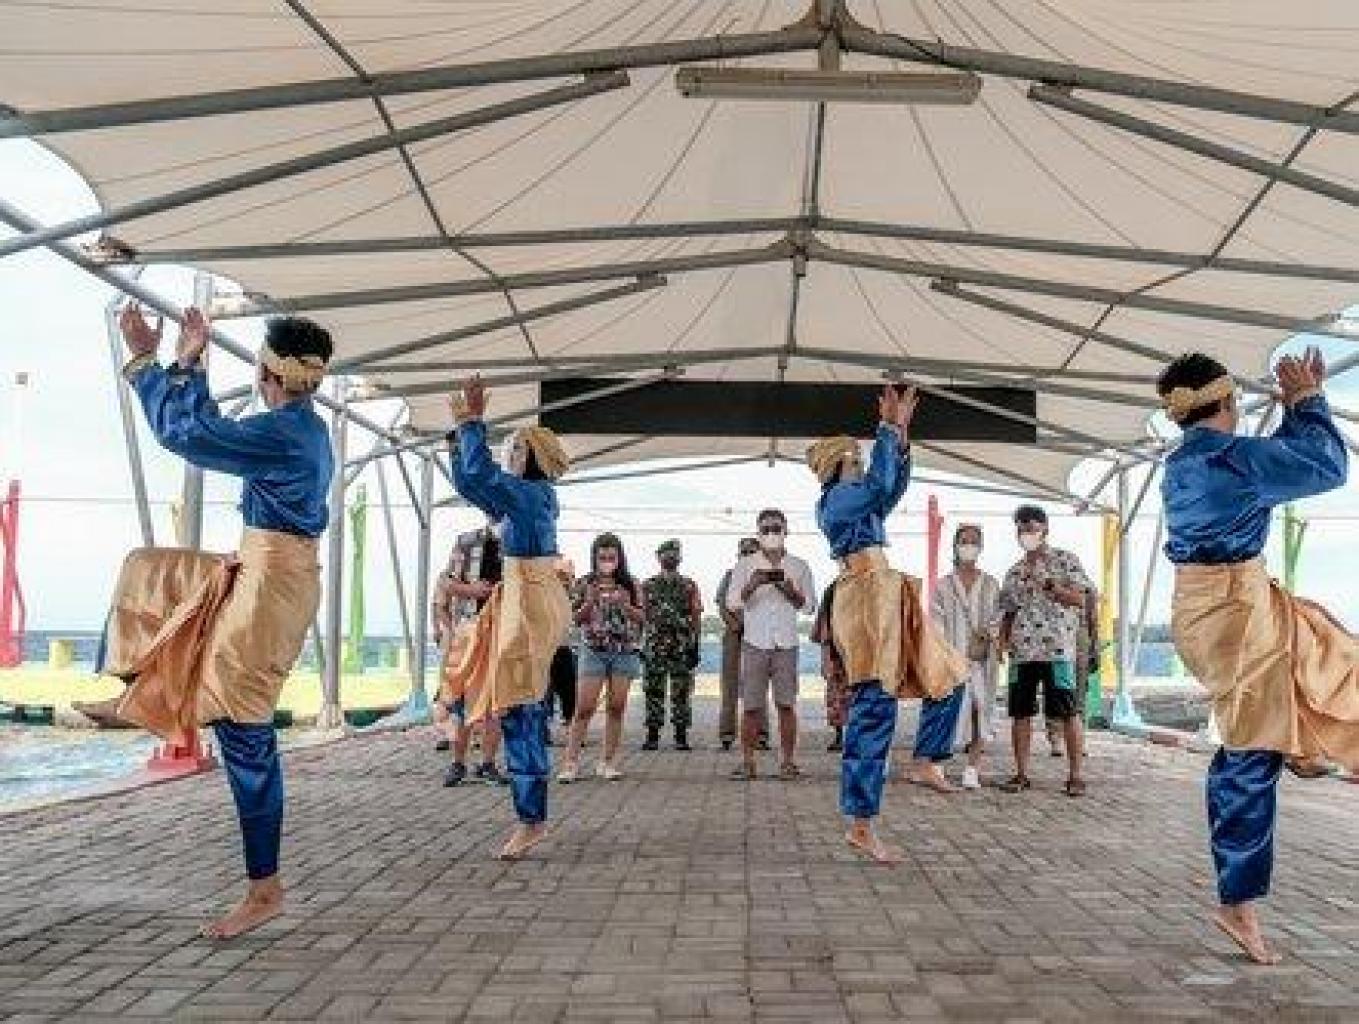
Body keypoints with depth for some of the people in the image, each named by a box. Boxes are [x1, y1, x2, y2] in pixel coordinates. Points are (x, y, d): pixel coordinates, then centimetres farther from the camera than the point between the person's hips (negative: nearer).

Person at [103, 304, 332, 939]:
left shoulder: (282, 431, -19)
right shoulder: (301, 426, 11)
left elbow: (183, 432, -18)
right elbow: (210, 428, 25)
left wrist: (143, 359, -7)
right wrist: (189, 363, 26)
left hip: (273, 581, -10)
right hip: (258, 571, 10)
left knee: (245, 733, -4)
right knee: (148, 572, 26)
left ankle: (265, 889, 5)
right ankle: (143, 694, 34)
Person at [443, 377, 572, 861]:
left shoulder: (531, 492, -14)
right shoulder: (527, 493, 14)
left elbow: (480, 475, -27)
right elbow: (469, 484, 20)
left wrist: (474, 422, -15)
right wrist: (461, 431, 14)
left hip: (530, 603, -10)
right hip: (519, 599, 10)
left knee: (521, 710, -6)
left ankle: (532, 820, 0)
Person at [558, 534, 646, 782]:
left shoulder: (631, 585, 5)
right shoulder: (585, 584, 4)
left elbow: (642, 617, 3)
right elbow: (577, 619, 4)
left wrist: (624, 605, -14)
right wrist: (590, 602, -14)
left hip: (625, 651, 1)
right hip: (593, 650, -1)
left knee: (617, 707, 2)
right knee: (584, 707, -5)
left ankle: (608, 761, 11)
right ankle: (571, 762, -1)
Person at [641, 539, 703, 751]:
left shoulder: (689, 586, 9)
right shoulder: (648, 586, 11)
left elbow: (696, 617, 5)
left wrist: (695, 645, -4)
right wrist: (640, 643, 4)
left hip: (683, 646, -1)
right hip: (654, 645, 1)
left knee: (682, 692, 0)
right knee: (653, 691, 1)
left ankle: (681, 735, 6)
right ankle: (652, 735, 8)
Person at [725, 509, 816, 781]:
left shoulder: (799, 566, 10)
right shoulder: (746, 566, 8)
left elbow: (810, 606, 9)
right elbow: (732, 603, 2)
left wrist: (791, 591, -10)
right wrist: (752, 586, -15)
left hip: (786, 643, 0)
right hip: (754, 642, 0)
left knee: (786, 704, -2)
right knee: (751, 705, -3)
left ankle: (788, 761, 4)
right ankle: (747, 761, 3)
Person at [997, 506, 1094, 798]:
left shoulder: (1065, 560, 4)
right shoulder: (1014, 572, 18)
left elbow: (1079, 599, -6)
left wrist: (1047, 583, -15)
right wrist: (1003, 637, 4)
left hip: (1057, 650, -5)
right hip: (1021, 652, 5)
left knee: (1068, 713, -2)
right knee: (1020, 713, 4)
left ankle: (1075, 775, 6)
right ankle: (1021, 773, 12)